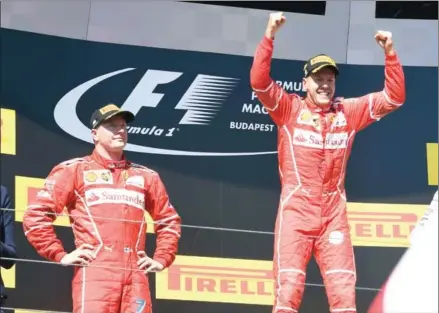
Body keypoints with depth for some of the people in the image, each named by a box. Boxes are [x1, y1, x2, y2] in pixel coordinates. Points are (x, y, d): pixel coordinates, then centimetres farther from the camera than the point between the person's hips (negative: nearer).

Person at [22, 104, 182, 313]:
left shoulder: (145, 176, 21)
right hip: (95, 274, -4)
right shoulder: (74, 170, 10)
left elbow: (169, 220, 30)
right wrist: (60, 256, -3)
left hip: (135, 276, 4)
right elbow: (35, 215, 5)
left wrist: (161, 259, 16)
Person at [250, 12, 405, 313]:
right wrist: (269, 36, -22)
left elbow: (394, 97, 7)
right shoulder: (289, 108, 1)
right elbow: (259, 81, -13)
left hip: (334, 215, 3)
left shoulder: (349, 112, 9)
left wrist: (390, 53, -5)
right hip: (296, 212, -3)